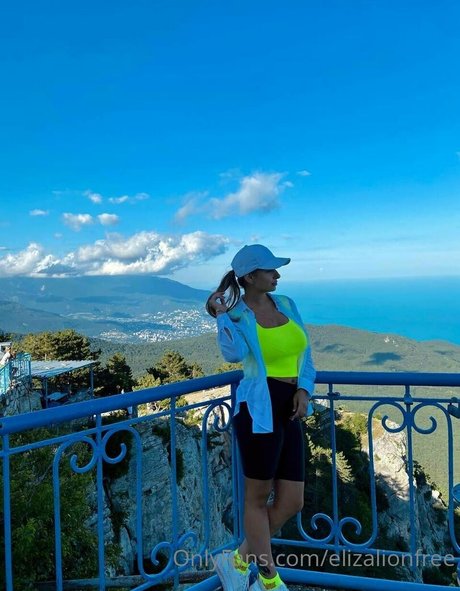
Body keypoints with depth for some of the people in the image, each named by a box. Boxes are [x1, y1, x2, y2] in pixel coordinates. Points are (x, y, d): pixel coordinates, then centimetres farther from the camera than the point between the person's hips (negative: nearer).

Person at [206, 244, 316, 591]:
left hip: (289, 413, 7)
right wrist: (221, 315, -18)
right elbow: (234, 354, -26)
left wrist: (304, 389, -5)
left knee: (292, 502, 11)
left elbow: (304, 351, 10)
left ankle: (238, 561, 31)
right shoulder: (236, 316, -7)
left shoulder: (285, 304, 10)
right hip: (258, 411, -7)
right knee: (258, 498, 9)